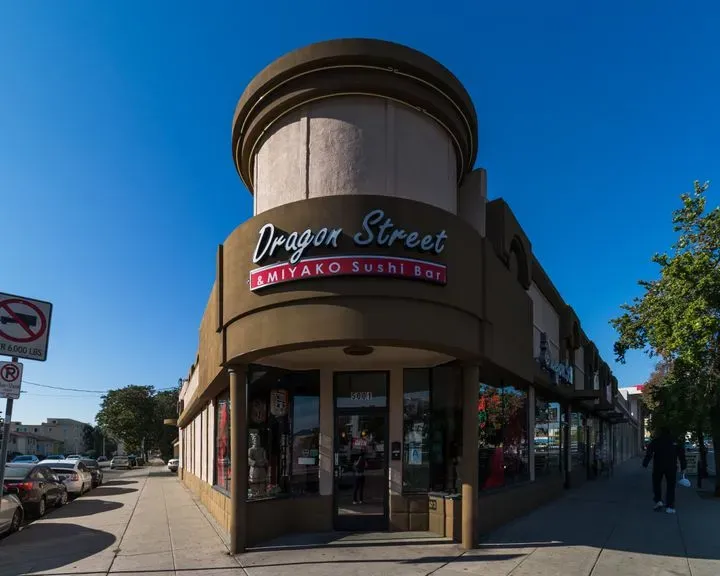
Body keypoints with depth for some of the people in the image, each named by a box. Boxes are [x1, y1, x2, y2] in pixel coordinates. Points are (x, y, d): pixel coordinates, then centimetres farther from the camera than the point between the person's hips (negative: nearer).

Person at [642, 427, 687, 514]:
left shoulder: (656, 441, 3)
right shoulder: (676, 442, 8)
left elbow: (649, 453, -4)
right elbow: (682, 455, 5)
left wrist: (645, 464, -3)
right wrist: (683, 467, 6)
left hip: (658, 467, -1)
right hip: (672, 467, 1)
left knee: (656, 484, 16)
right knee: (670, 486, 5)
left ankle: (658, 501, 3)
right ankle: (670, 507, -1)